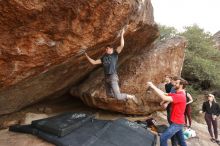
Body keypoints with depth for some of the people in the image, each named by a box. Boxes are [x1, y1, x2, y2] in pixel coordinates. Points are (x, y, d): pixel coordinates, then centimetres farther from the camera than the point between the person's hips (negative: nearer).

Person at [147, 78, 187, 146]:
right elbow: (165, 94, 2)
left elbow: (164, 98, -34)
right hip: (178, 122, 10)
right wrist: (153, 87, -11)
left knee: (163, 138, -8)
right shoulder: (176, 94, 6)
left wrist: (153, 86, -33)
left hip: (177, 123, -10)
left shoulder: (180, 96, -24)